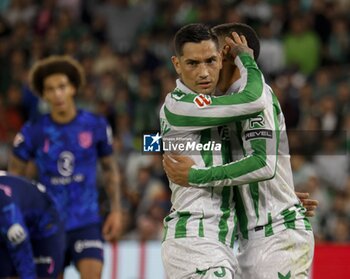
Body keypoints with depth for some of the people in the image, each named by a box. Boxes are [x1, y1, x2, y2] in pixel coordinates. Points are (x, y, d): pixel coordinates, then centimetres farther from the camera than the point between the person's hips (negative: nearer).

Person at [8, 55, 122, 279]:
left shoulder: (96, 126, -1)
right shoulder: (33, 132, -3)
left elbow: (110, 169, 12)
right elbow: (14, 176, 8)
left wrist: (116, 210, 5)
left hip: (87, 223, -1)